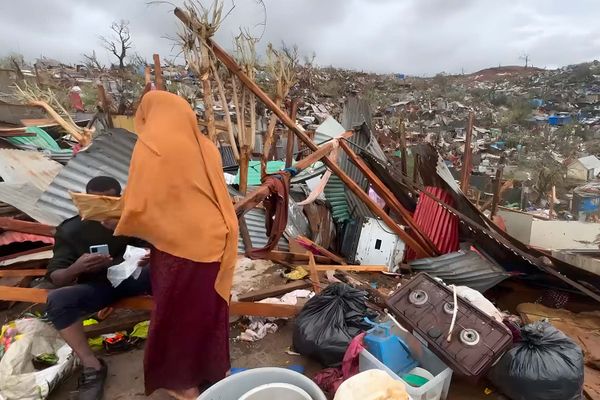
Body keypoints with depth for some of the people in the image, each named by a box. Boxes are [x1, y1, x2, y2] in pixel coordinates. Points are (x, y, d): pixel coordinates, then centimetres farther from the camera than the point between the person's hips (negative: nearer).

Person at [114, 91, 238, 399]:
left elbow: (138, 204, -13)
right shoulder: (205, 146, 5)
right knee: (209, 307, 22)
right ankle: (213, 368, 42)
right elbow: (213, 195, 9)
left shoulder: (151, 146, -11)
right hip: (213, 239, 6)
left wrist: (123, 227, 7)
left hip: (178, 244, -6)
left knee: (177, 311, 15)